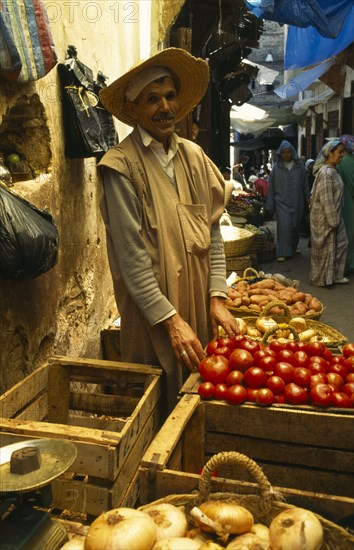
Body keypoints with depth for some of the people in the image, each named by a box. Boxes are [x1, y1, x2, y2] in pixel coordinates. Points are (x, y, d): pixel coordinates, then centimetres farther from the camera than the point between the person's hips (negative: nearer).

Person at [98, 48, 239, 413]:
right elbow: (132, 258, -14)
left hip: (199, 305, 5)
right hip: (153, 315, -5)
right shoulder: (122, 166, -10)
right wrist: (172, 321, -14)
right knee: (162, 404, 8)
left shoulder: (194, 156, 7)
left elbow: (213, 233, 7)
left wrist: (217, 299, 0)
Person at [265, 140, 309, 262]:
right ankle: (283, 252, -5)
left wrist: (308, 199, 4)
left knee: (295, 225, 10)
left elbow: (305, 184, 5)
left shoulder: (299, 165, 0)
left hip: (296, 202, 2)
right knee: (284, 225, -11)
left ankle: (293, 248, 32)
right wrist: (270, 205, 2)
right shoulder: (276, 167, -1)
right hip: (282, 202, -2)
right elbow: (271, 187, 2)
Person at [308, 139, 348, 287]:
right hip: (325, 217, -10)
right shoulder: (327, 173, -21)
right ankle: (320, 278, 17)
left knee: (340, 244, 14)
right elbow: (326, 199, -23)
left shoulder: (332, 170, 10)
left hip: (333, 216, 10)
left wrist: (336, 219, 16)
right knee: (325, 247, 3)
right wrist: (333, 220, -20)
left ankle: (335, 274, 26)